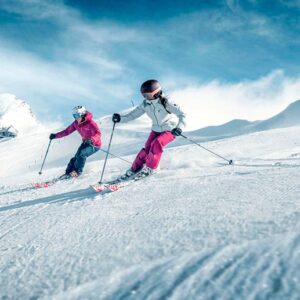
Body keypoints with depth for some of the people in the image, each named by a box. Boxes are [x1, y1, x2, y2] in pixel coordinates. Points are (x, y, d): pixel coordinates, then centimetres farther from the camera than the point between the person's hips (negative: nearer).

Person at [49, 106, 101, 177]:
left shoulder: (90, 123, -25)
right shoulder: (76, 123, -4)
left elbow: (98, 134, -34)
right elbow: (67, 131, 5)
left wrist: (91, 140, -54)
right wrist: (55, 135, -2)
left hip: (95, 145, -7)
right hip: (86, 143, 7)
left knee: (81, 154, -27)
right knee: (76, 157, -6)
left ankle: (77, 171, -14)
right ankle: (68, 172, 8)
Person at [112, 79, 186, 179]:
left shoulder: (165, 102, -24)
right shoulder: (145, 104, -8)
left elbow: (182, 114, -21)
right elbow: (134, 114, -1)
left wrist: (179, 127, -35)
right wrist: (120, 118, -15)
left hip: (170, 130, -5)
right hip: (156, 130, 5)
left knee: (156, 144, -27)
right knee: (147, 148, -8)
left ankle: (151, 168, -11)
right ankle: (134, 169, 7)